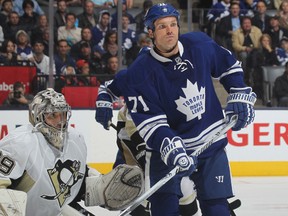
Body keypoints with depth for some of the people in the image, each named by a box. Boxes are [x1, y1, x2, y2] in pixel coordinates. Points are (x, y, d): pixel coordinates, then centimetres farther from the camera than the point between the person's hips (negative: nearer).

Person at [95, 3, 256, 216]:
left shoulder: (200, 45, -7)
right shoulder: (141, 72, -17)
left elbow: (229, 65, 12)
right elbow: (151, 123, -18)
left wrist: (240, 96, 5)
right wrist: (173, 151, -28)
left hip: (211, 142, 3)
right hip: (167, 147, -3)